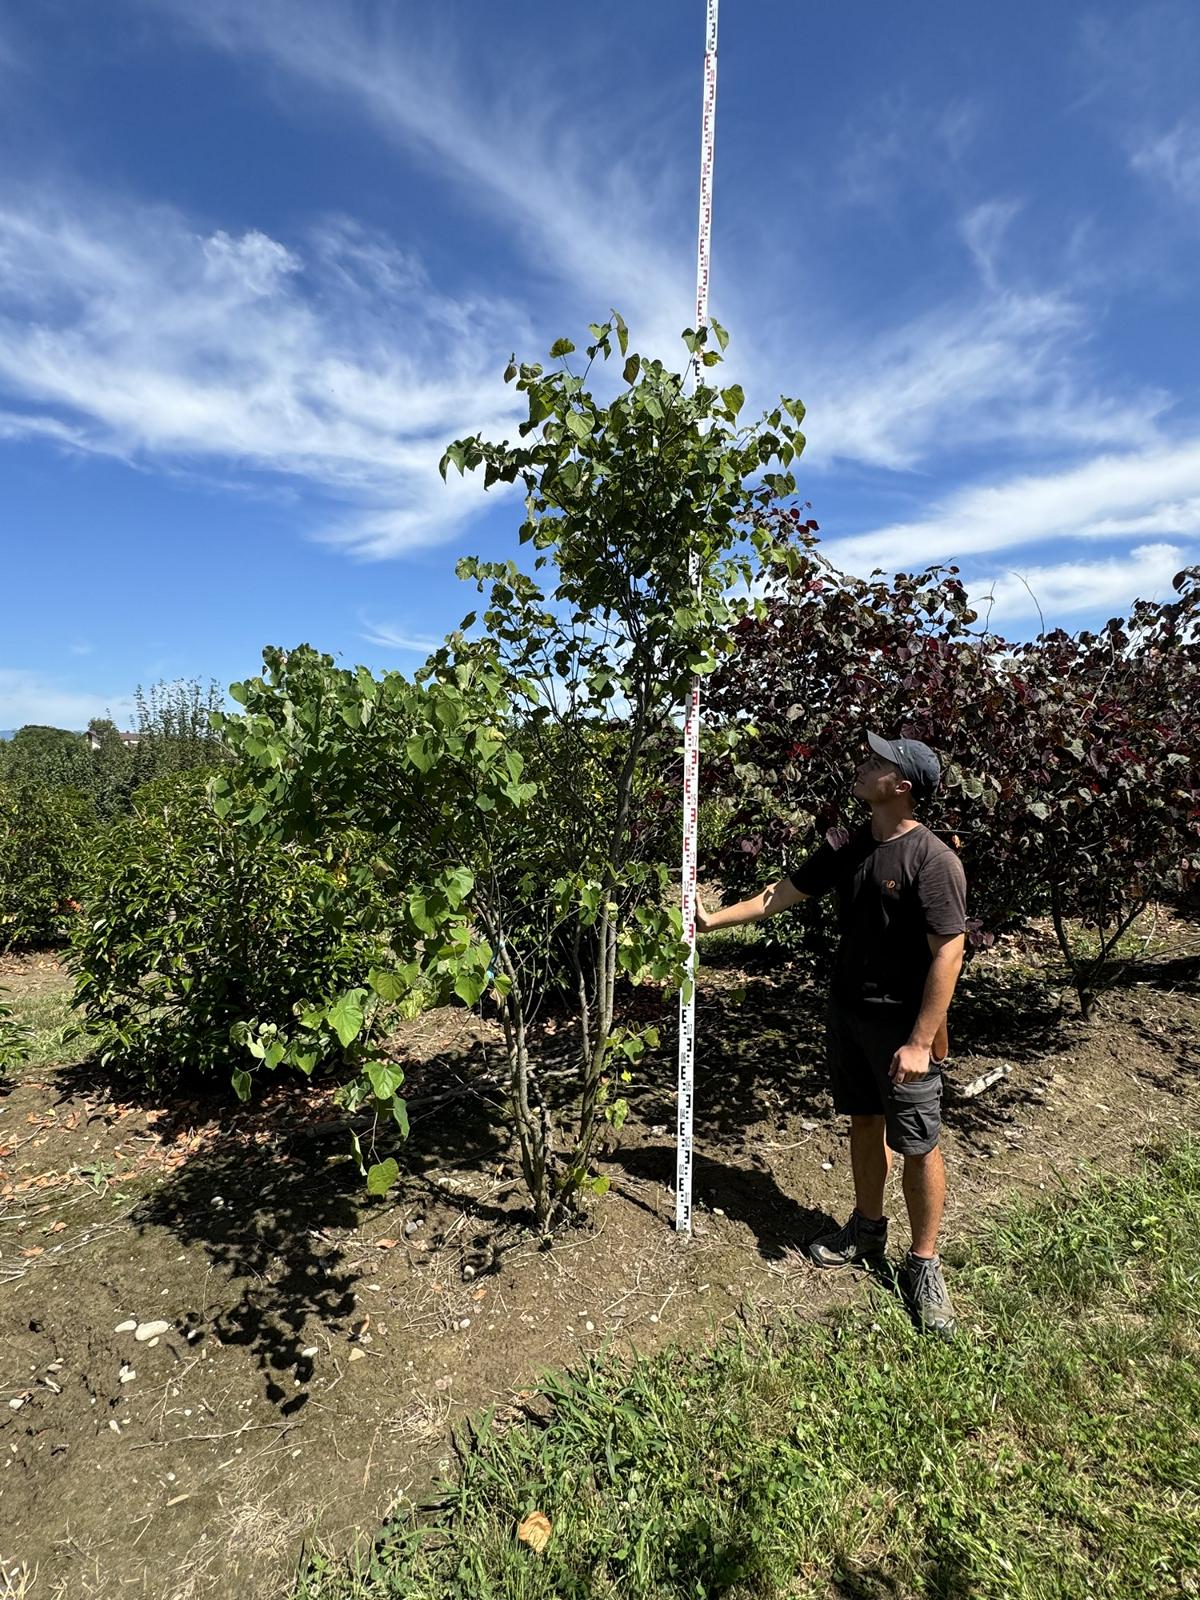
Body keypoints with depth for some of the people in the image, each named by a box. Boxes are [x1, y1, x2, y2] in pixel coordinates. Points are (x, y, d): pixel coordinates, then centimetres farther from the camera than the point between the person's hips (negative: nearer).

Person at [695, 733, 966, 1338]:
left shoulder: (932, 860, -20)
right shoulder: (847, 847, 3)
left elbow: (948, 953, -20)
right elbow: (786, 891, 11)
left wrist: (920, 1041, -21)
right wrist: (715, 919, 9)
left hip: (902, 1024, -7)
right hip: (847, 1011, 7)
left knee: (918, 1144, 4)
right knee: (864, 1122, 20)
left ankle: (924, 1265, 22)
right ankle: (867, 1229, 39)